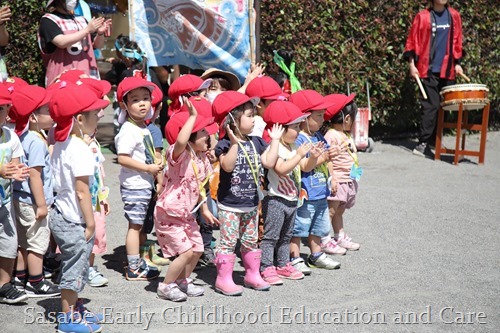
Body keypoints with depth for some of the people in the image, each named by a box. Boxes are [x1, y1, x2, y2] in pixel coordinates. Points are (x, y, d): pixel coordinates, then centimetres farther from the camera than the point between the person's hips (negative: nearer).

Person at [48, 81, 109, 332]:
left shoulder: (60, 144, 7)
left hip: (60, 215, 10)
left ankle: (74, 309, 36)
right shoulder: (80, 150, -22)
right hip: (74, 221, -9)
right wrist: (90, 222, -14)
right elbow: (82, 192, -22)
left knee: (73, 268, 22)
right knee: (74, 271, 4)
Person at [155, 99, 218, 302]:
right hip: (168, 214, -9)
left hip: (187, 215, 9)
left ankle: (183, 281, 34)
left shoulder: (201, 158, 4)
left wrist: (204, 210, 20)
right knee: (186, 251, -10)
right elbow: (180, 141, -48)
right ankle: (166, 286, 10)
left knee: (197, 249, 12)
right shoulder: (179, 155, -22)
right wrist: (192, 116, -42)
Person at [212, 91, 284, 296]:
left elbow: (269, 163, -2)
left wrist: (275, 140, 0)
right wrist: (235, 143, -36)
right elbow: (227, 166, -29)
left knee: (250, 240, 16)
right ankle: (223, 279, 7)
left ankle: (252, 275, 28)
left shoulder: (256, 142, 7)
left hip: (251, 203, 7)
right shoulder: (225, 144, -14)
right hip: (229, 204, -7)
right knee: (228, 241, -1)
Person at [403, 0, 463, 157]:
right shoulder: (423, 17, -2)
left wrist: (457, 63, 10)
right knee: (430, 106, -8)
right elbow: (412, 42, -1)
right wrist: (412, 65, -6)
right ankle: (424, 142, -5)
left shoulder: (454, 16, 9)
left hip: (447, 70, 4)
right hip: (429, 70, -4)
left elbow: (457, 41, 15)